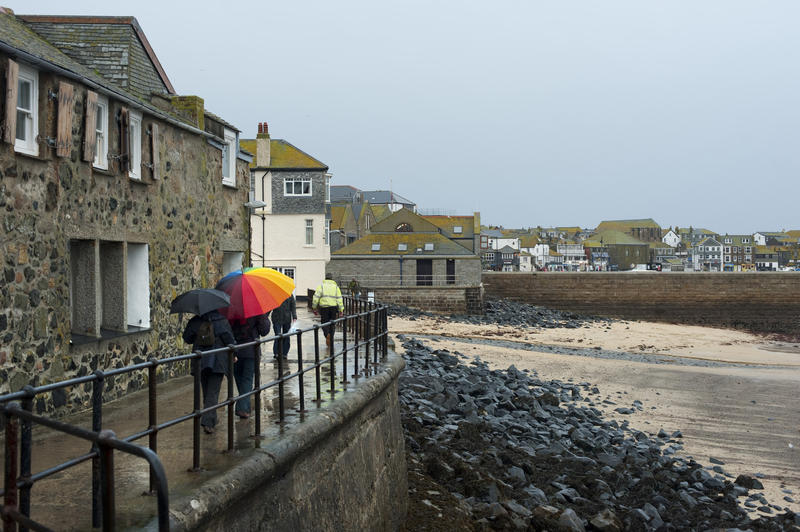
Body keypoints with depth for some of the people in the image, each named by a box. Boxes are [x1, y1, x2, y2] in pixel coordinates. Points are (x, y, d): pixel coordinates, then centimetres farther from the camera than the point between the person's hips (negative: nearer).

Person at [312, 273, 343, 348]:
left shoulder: (321, 285, 4)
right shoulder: (335, 286, 9)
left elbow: (316, 297, -4)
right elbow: (339, 298, 1)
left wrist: (314, 308, 2)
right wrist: (341, 309, 0)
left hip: (324, 307, -2)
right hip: (333, 307, 2)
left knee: (324, 323, 7)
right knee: (332, 325, 11)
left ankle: (327, 334, -22)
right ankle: (330, 342, 13)